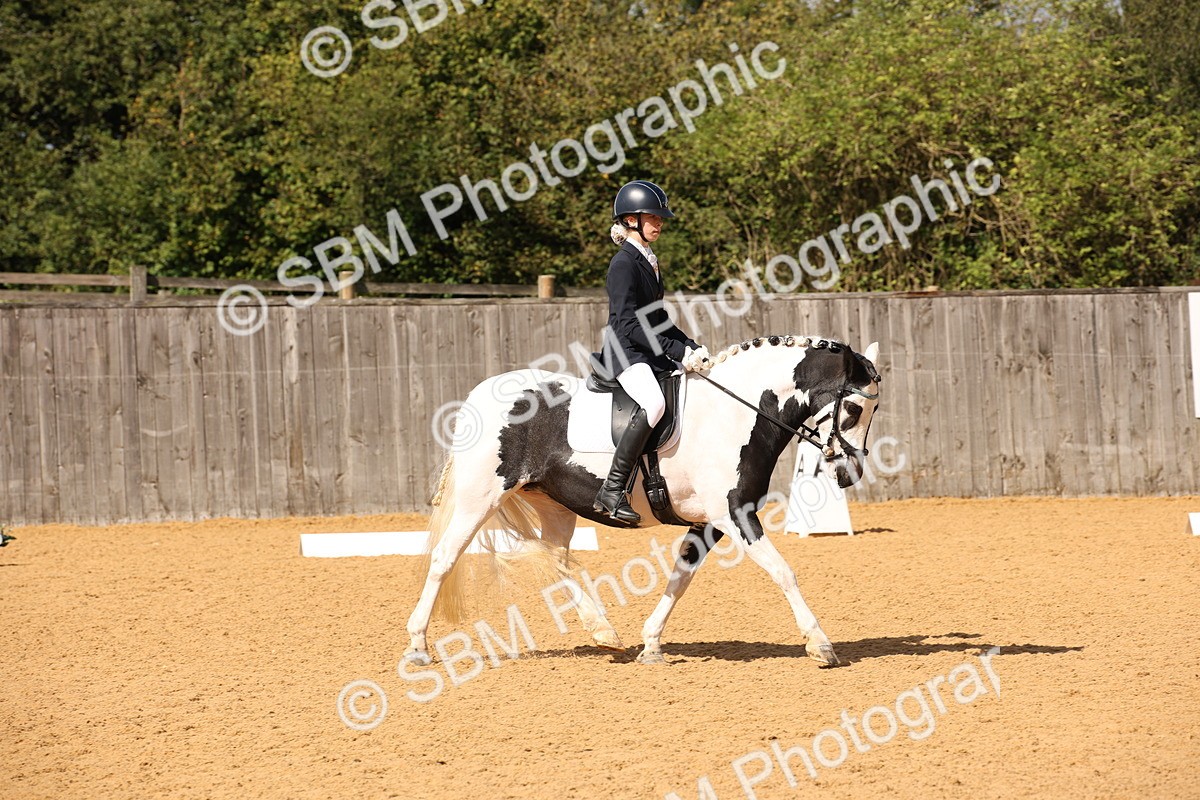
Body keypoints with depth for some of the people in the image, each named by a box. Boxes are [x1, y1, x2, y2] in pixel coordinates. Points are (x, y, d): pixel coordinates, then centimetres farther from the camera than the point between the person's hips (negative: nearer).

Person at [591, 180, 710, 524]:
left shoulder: (649, 262, 17)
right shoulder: (624, 264, -11)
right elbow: (630, 325, -19)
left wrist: (692, 347, 10)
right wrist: (679, 353, -23)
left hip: (650, 353, 10)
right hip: (625, 352, -10)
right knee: (654, 403, -35)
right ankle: (612, 491, -35)